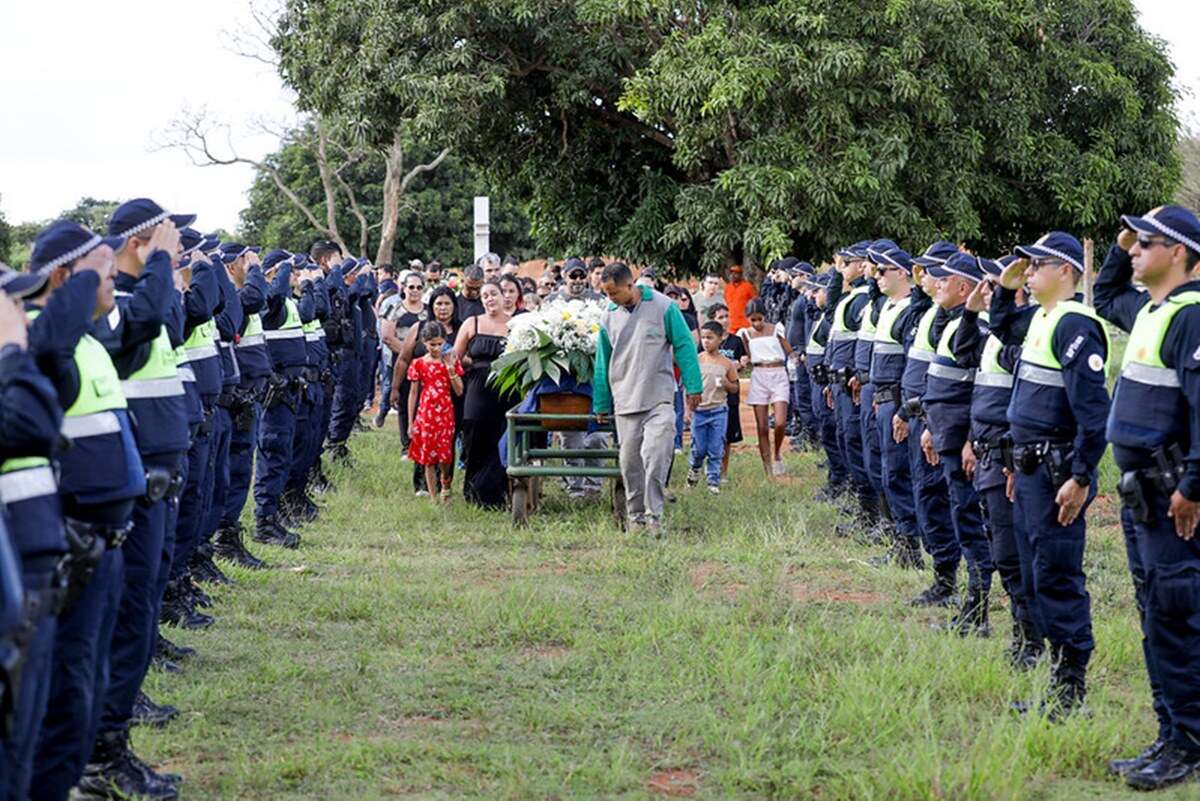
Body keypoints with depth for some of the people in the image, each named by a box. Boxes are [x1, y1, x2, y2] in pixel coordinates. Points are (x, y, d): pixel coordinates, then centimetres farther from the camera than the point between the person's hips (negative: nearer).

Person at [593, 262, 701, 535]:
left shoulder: (663, 307, -5)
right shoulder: (609, 316, 6)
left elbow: (684, 346, -1)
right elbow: (603, 362, 14)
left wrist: (693, 387, -3)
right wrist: (601, 404, 16)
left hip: (659, 400, -4)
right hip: (625, 402, 4)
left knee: (655, 457, -15)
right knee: (630, 463, 6)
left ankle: (654, 515, -8)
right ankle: (636, 516, 18)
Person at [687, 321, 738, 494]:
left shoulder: (727, 363, 2)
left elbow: (735, 388, 9)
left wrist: (726, 384, -13)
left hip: (719, 410, 0)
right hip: (699, 410, 0)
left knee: (716, 450, 0)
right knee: (699, 449, 5)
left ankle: (713, 481, 7)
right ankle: (694, 467, 33)